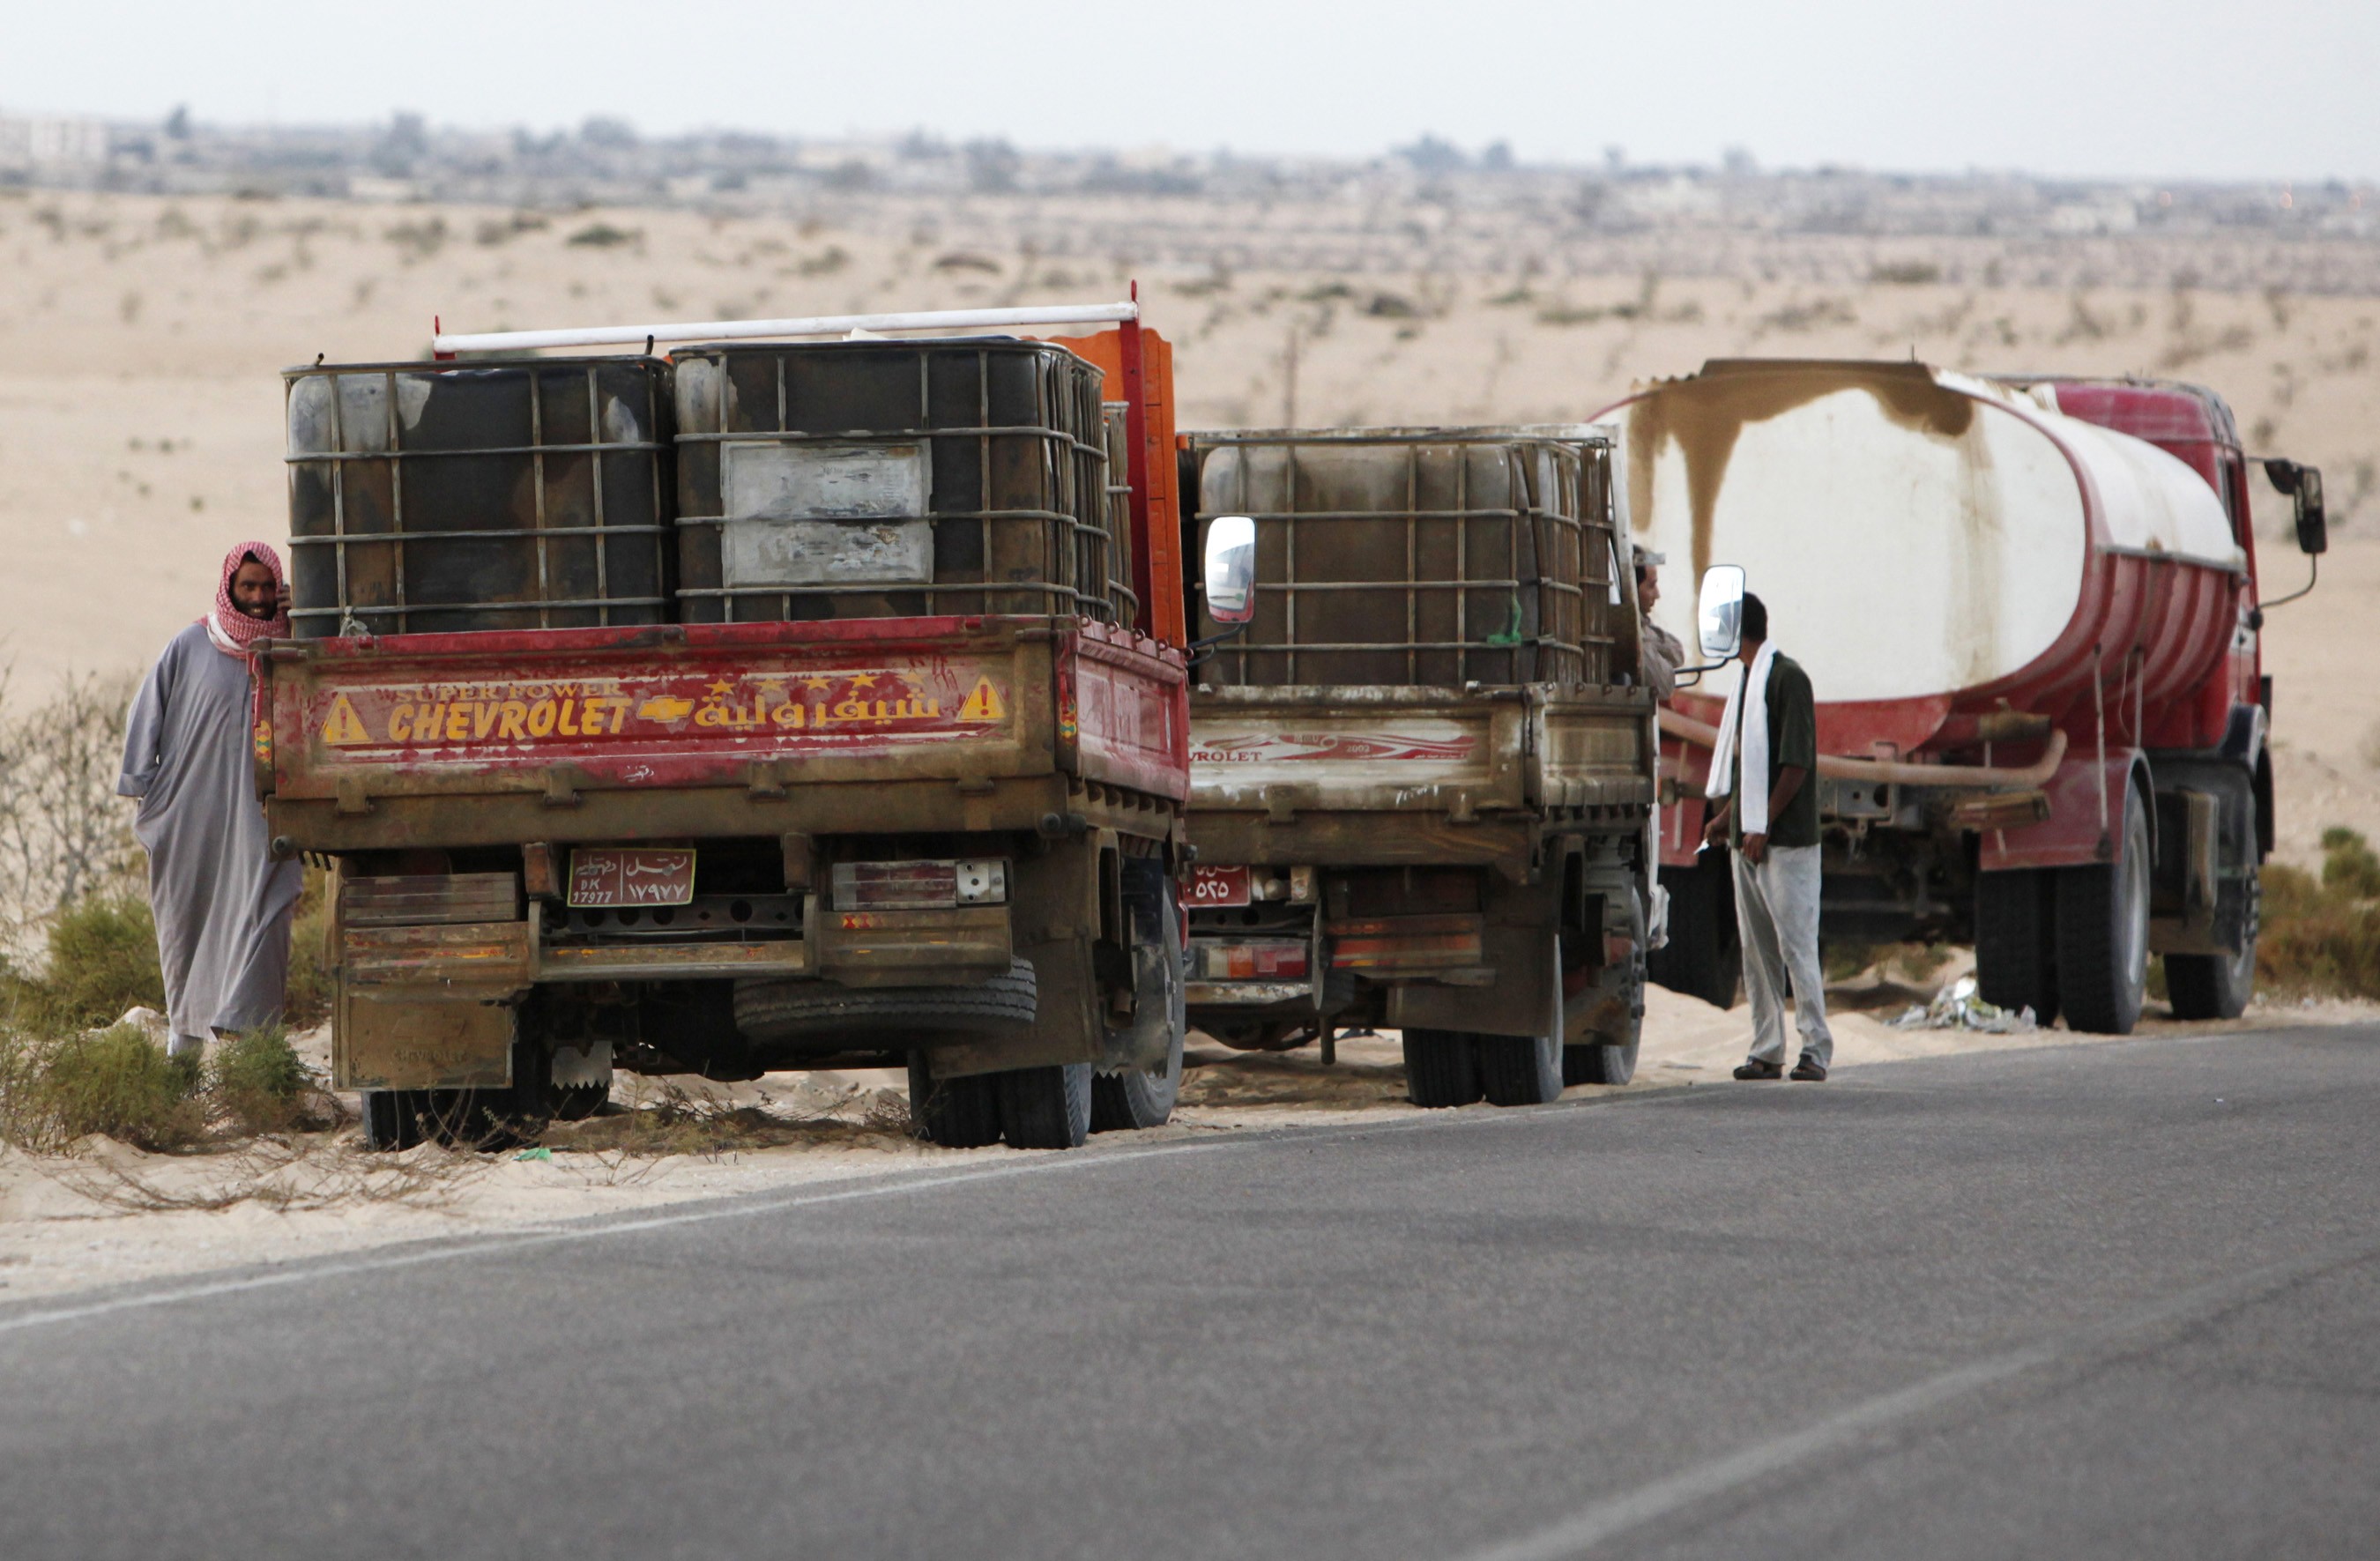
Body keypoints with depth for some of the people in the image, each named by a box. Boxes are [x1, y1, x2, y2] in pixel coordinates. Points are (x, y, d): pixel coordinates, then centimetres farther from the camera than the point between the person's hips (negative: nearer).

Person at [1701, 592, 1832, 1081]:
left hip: (1785, 839, -9)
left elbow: (1797, 763, -15)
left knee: (1796, 942, -8)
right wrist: (1727, 816, 14)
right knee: (1756, 948, 7)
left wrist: (1763, 827, -17)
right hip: (1749, 837, 9)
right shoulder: (1747, 681, 18)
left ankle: (1815, 1047, -6)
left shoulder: (1787, 678, -10)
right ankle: (1766, 1050, 9)